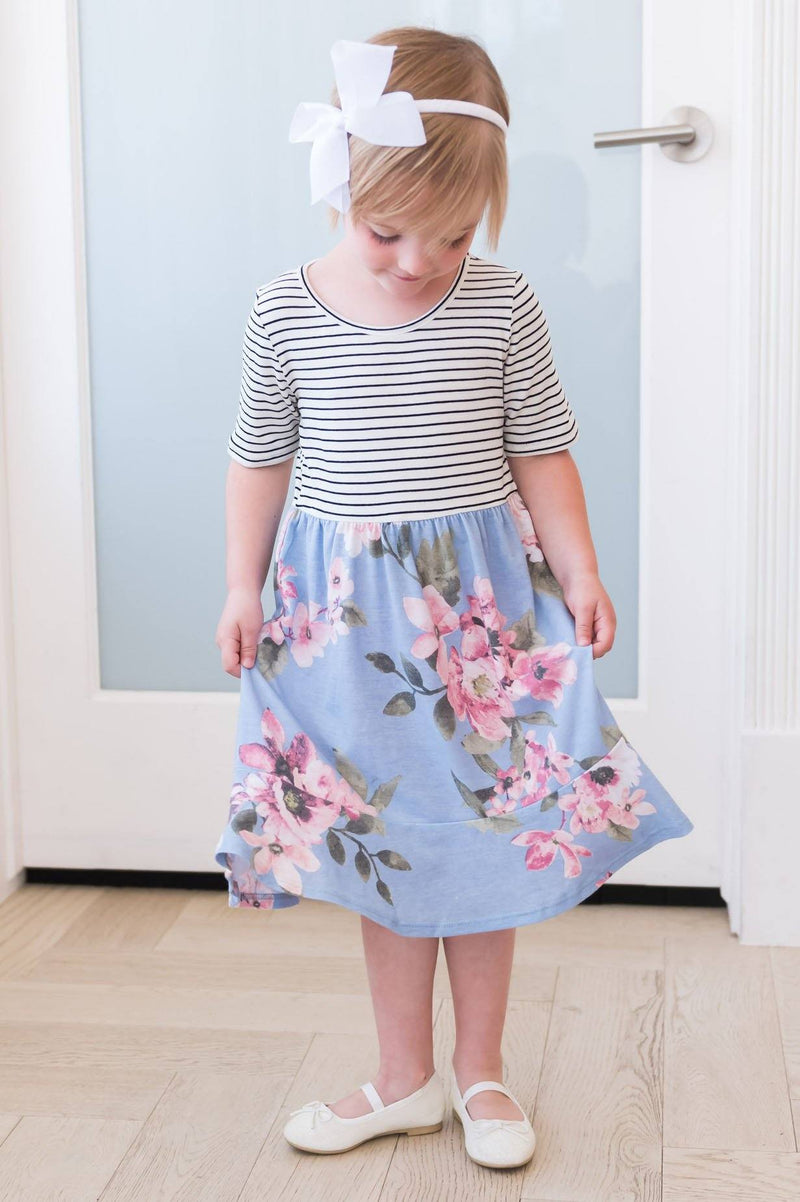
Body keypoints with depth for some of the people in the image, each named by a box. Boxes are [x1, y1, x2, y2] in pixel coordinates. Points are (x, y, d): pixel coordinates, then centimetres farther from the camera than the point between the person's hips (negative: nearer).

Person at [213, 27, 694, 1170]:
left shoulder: (504, 306, -5)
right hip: (345, 604, 1)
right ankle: (405, 1079, 24)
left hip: (483, 599, 0)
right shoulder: (286, 311, -4)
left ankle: (481, 1073, 24)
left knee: (486, 836, 6)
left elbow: (542, 451, 2)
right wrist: (244, 585, 2)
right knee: (381, 842, 8)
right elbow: (261, 454, 5)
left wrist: (579, 572, -5)